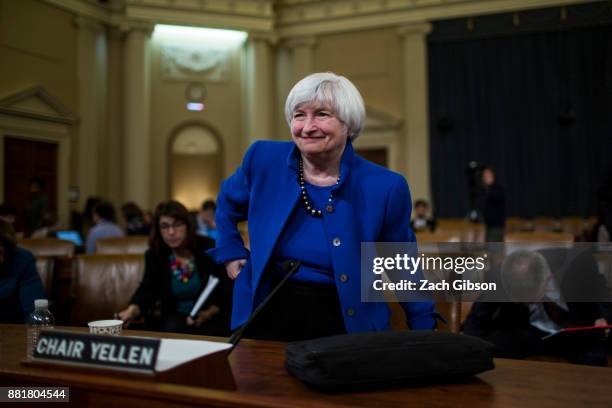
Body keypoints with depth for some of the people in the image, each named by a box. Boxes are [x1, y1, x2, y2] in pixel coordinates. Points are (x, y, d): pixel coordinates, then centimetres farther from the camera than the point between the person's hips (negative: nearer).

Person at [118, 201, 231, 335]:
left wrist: (209, 313, -21)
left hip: (213, 316, -1)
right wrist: (132, 310, -27)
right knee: (172, 331, -30)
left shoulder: (209, 248, -4)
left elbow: (226, 290, -5)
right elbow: (147, 291, -6)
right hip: (177, 317, 2)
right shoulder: (154, 255, 4)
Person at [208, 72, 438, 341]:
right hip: (268, 318, 2)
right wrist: (231, 252, 7)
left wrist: (425, 331, 7)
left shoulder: (384, 187, -12)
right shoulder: (264, 159, -8)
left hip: (346, 325, -1)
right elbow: (228, 203, 16)